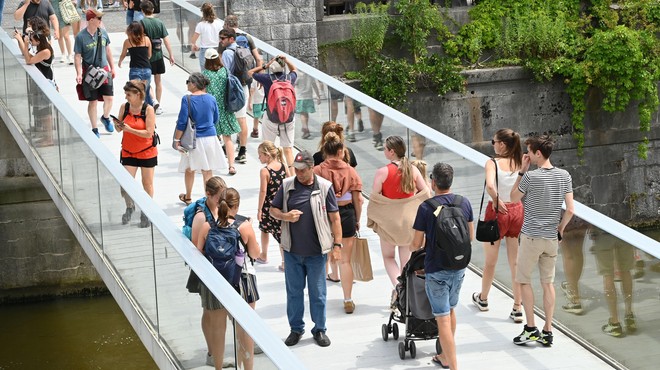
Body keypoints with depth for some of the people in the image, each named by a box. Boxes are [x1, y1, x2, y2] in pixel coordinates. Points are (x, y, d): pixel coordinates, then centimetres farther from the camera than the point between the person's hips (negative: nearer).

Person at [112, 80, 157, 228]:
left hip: (146, 152, -3)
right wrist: (118, 126, -18)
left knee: (147, 184, 10)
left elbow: (149, 133, -20)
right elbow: (119, 129, 5)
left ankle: (146, 213, 26)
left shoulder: (148, 109, -15)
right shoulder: (124, 107, -4)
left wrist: (129, 129, -25)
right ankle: (129, 207, 22)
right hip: (128, 152, 3)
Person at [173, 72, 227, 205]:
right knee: (208, 171, 9)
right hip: (210, 138, 3)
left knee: (190, 169, 17)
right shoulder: (211, 99, -3)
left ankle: (188, 197, 33)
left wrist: (177, 139, -5)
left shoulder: (187, 99, -15)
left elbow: (182, 122, -14)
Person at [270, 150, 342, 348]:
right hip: (292, 251, 2)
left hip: (316, 252, -2)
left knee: (318, 293, 7)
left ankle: (320, 329, 20)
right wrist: (285, 216, -11)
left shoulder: (325, 187, -5)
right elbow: (273, 210, 10)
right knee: (293, 291, 11)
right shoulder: (287, 185, 1)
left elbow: (334, 217, -2)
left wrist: (337, 243, -6)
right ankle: (296, 329, 25)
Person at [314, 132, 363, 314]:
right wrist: (357, 220, 10)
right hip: (347, 214, 0)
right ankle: (348, 300, 6)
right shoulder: (350, 171, -5)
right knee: (345, 260, 7)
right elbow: (358, 199, -3)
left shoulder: (317, 171, -9)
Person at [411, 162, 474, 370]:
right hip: (459, 267, 5)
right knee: (451, 310, 23)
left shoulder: (426, 208, -16)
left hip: (436, 270, -5)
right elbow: (471, 237, 8)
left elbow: (416, 245, -10)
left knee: (443, 319, -2)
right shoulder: (464, 203, -2)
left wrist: (412, 247, 13)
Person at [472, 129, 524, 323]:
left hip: (498, 212, -3)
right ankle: (517, 309, 9)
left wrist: (496, 201, -18)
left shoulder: (493, 163, -15)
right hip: (517, 211, 4)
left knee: (490, 261, 16)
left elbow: (490, 185, -32)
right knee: (516, 263, 8)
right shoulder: (521, 163, -2)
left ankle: (483, 299, 35)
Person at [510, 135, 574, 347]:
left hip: (531, 236, -5)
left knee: (524, 280, 8)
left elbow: (513, 198, 2)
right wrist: (559, 230, 13)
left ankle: (530, 328, 3)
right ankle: (547, 331, 10)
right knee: (548, 283, 11)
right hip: (551, 238, 5)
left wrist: (522, 171, 1)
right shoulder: (564, 176, 0)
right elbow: (570, 210, -1)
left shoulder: (530, 177, -15)